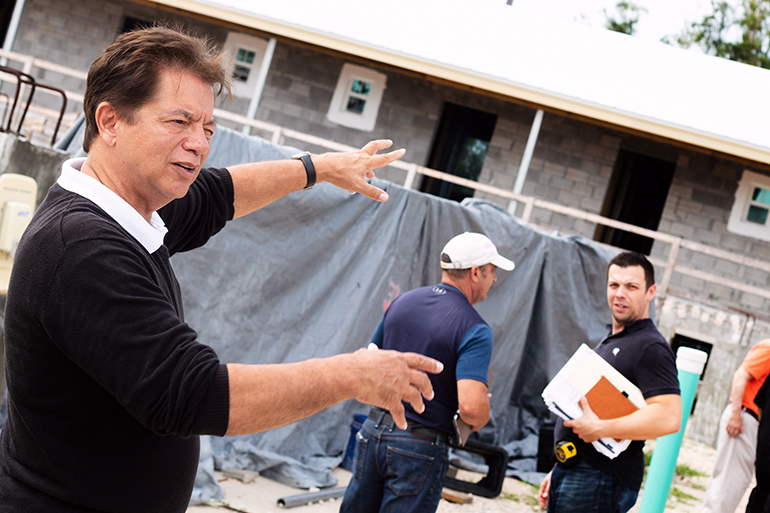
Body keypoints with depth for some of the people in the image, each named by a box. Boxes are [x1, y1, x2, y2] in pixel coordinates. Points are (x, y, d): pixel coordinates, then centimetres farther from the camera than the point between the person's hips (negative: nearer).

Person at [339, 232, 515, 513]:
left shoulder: (402, 302, 5)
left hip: (373, 429, 6)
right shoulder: (475, 330, -15)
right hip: (420, 446, -6)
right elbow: (471, 406, -26)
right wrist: (480, 420, -5)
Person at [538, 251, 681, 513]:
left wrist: (600, 429, -24)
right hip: (572, 471, 9)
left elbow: (669, 417, -26)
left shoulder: (650, 347, -12)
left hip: (599, 480, -9)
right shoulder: (609, 341, 20)